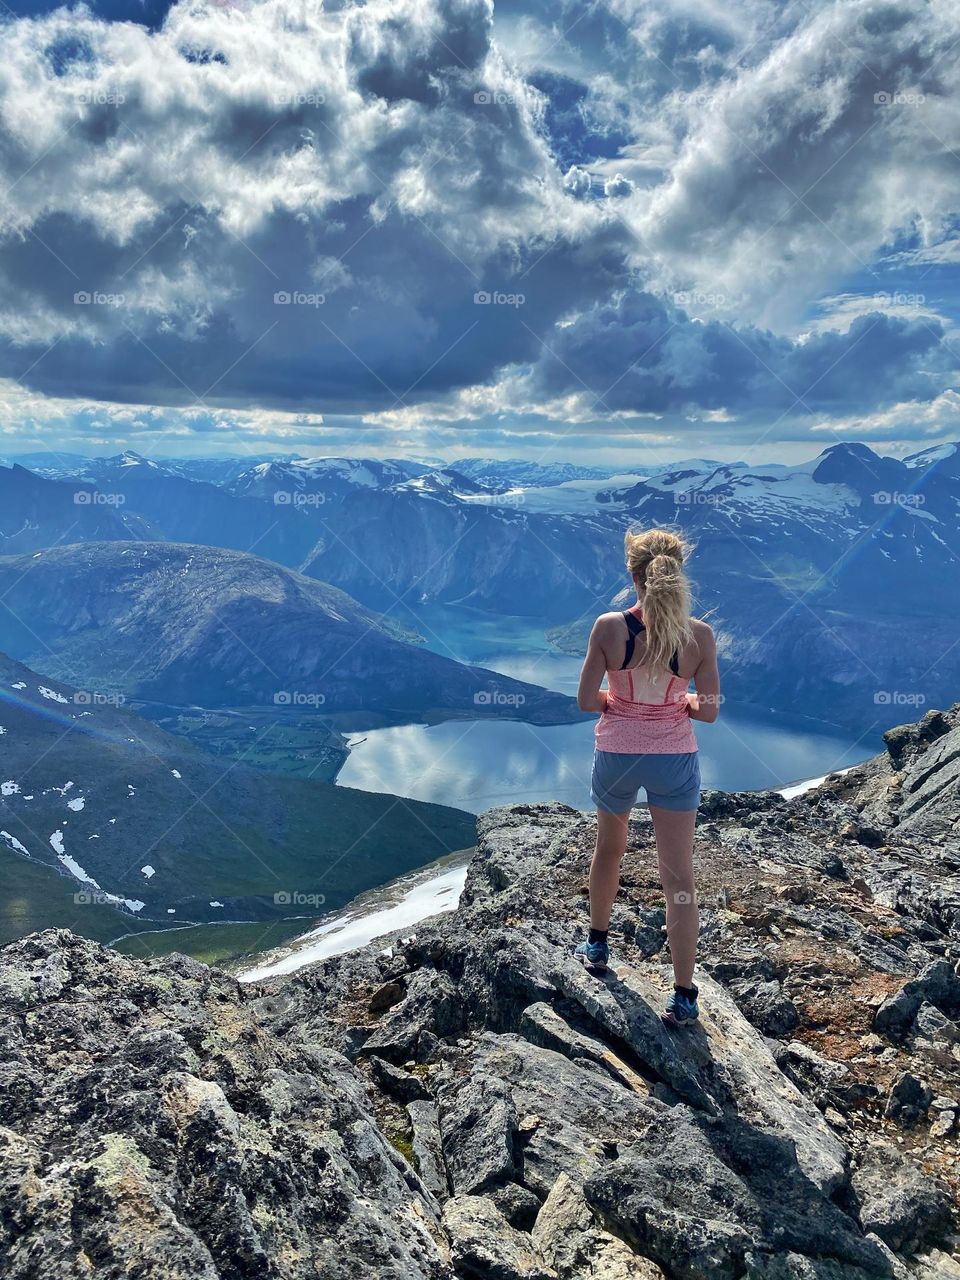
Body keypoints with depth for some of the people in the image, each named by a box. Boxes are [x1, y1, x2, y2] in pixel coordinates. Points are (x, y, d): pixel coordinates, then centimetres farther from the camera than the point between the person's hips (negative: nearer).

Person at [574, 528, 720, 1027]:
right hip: (674, 760, 0)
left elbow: (586, 700, -12)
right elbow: (709, 711, -7)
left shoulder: (609, 627, -15)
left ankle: (597, 944, 44)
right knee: (678, 877, 7)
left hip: (617, 755, 1)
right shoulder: (699, 634, -12)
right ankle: (684, 996, 10)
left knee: (609, 848, 26)